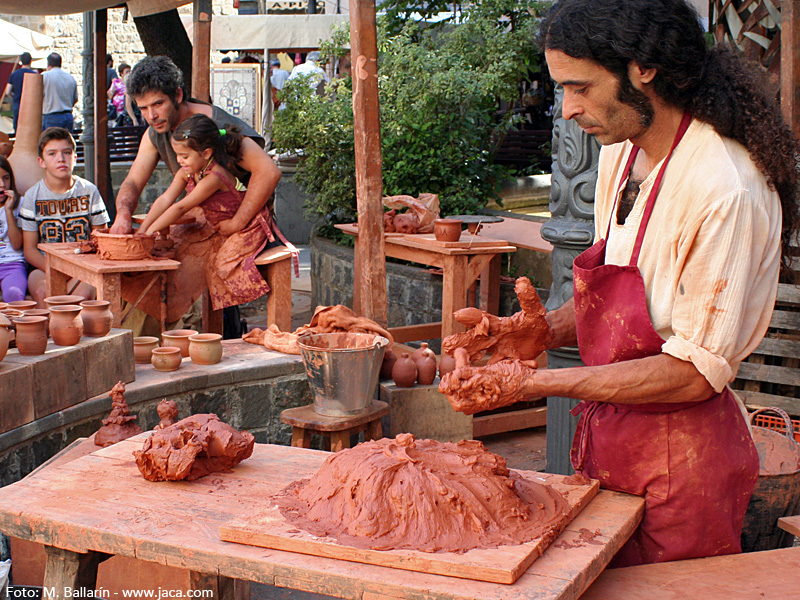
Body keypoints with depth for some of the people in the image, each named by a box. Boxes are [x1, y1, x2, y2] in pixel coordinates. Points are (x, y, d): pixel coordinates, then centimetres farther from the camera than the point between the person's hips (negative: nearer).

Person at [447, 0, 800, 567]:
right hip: (610, 436, 8)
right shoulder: (622, 152, 2)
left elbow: (696, 371, -23)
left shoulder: (726, 191, -25)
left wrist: (541, 382, -23)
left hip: (679, 461, -7)